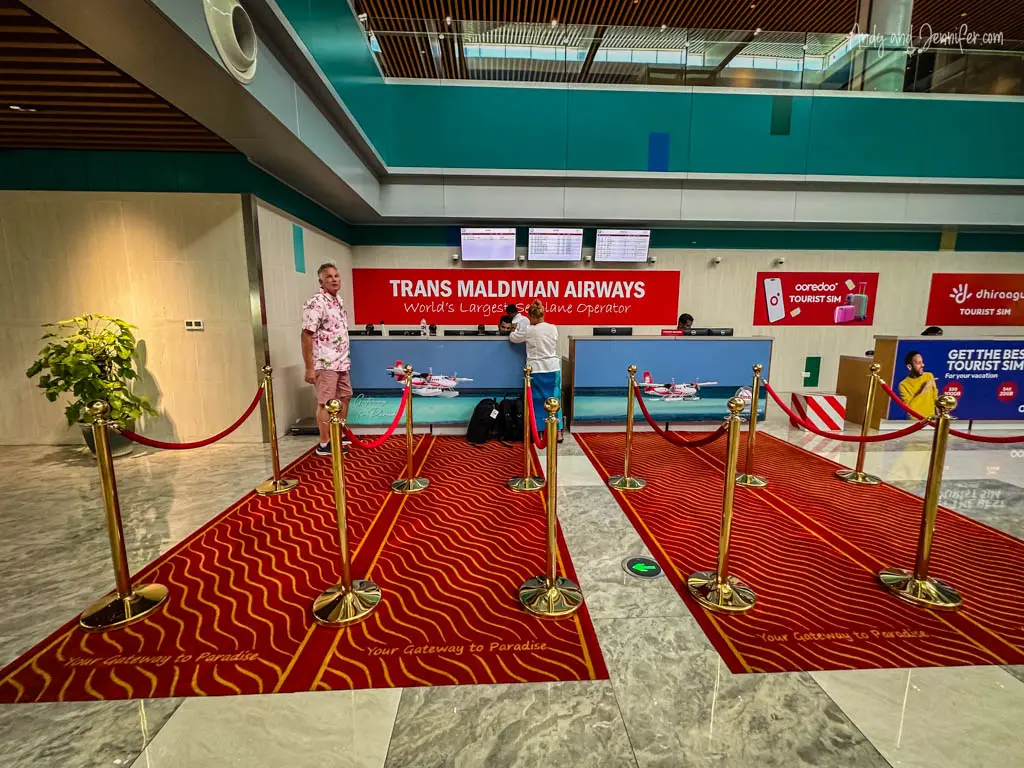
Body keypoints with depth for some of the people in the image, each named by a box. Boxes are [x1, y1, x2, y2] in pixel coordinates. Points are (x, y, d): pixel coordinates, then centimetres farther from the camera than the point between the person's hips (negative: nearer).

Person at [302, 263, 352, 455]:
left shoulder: (338, 300, 12)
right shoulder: (316, 303, -15)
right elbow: (306, 336, -19)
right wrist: (309, 368, -21)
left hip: (341, 362, 9)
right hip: (325, 364, -9)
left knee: (344, 398, 17)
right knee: (326, 403, -3)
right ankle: (324, 444, 6)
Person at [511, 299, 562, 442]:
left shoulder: (529, 330, -10)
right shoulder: (554, 328, 1)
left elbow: (513, 339, 5)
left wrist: (516, 330, 25)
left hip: (536, 370, -3)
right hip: (553, 368, 3)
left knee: (537, 401, 7)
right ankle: (558, 432, 13)